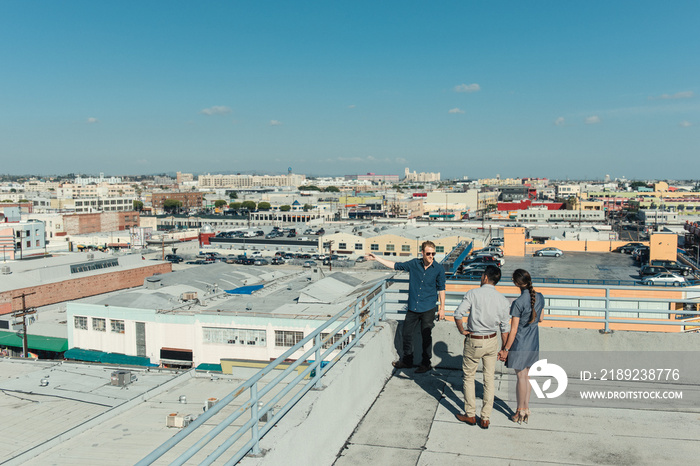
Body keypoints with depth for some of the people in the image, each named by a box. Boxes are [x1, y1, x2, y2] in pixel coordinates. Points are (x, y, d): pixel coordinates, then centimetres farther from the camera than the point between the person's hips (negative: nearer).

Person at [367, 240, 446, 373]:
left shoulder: (438, 269, -3)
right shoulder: (414, 264, 1)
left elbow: (441, 289, 3)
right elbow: (395, 265, 8)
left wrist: (442, 308, 2)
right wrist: (377, 258, 7)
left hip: (428, 309, -3)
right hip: (412, 308, 3)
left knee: (426, 337, 5)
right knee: (407, 334, 10)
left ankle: (426, 363, 22)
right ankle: (407, 361, 29)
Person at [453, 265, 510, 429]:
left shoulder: (473, 293, -13)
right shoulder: (502, 300, -2)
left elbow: (458, 314, -22)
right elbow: (505, 327, 1)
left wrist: (462, 330, -4)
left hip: (473, 342, -3)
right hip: (492, 342, 3)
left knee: (469, 377, 13)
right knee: (489, 379, 12)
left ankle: (470, 415, 21)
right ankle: (485, 418, 18)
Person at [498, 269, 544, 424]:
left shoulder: (518, 303, -23)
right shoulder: (540, 298, -3)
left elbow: (513, 329, -19)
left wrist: (506, 349, -12)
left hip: (520, 343, -6)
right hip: (533, 343, 6)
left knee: (521, 376, 5)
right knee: (526, 375, 17)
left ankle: (520, 411, 18)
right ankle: (526, 409, 26)